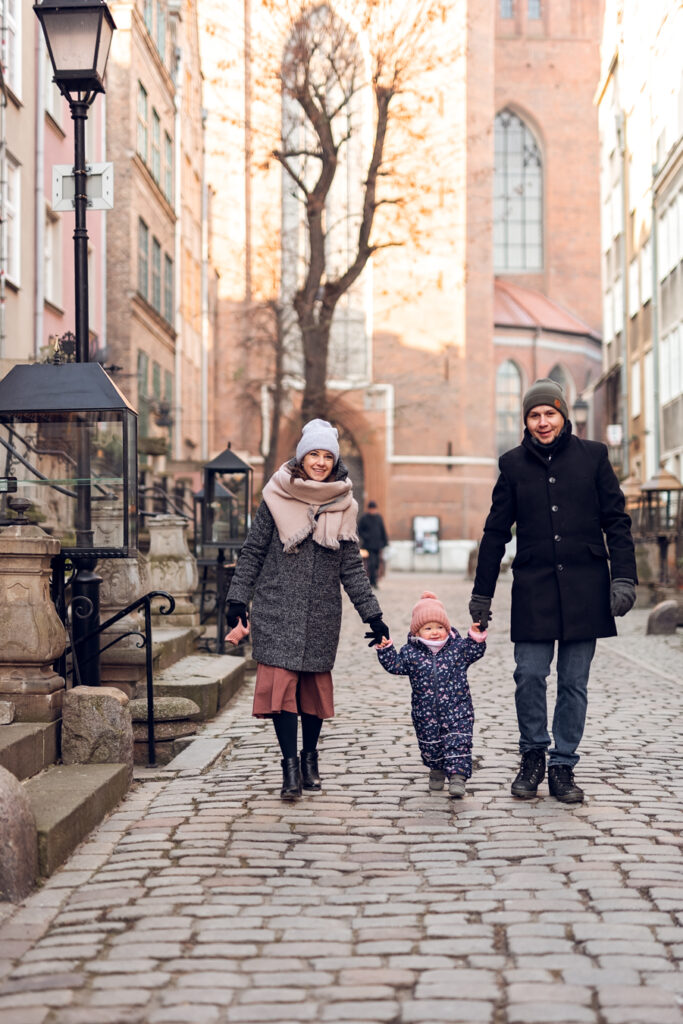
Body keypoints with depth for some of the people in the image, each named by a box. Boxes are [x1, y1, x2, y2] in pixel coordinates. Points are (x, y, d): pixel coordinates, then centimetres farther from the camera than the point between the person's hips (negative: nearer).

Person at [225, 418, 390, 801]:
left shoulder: (343, 506, 6)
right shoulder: (277, 498, 0)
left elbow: (352, 568, 9)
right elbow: (253, 551, 5)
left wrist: (373, 615, 6)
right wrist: (238, 599, 1)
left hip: (322, 612, 2)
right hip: (277, 608, -2)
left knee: (316, 681, 6)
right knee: (281, 680, -8)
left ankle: (310, 759, 21)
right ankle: (290, 764, -4)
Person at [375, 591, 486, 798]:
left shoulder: (458, 647, 0)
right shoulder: (410, 652, -1)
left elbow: (475, 652, 8)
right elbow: (395, 665, 2)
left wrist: (477, 637, -8)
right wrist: (385, 649, -8)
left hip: (456, 710, -1)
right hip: (425, 713, 1)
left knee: (457, 742, -10)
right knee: (430, 744, 13)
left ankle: (458, 776, -10)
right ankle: (436, 770, 36)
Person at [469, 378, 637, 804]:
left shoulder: (592, 455, 5)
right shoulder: (514, 464, 7)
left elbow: (616, 521, 6)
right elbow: (496, 532, 12)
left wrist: (624, 578, -5)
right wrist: (482, 593, 11)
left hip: (584, 588, 0)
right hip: (534, 587, 0)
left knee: (574, 681, 3)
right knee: (529, 675, -6)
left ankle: (563, 767, 14)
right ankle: (533, 755, 15)